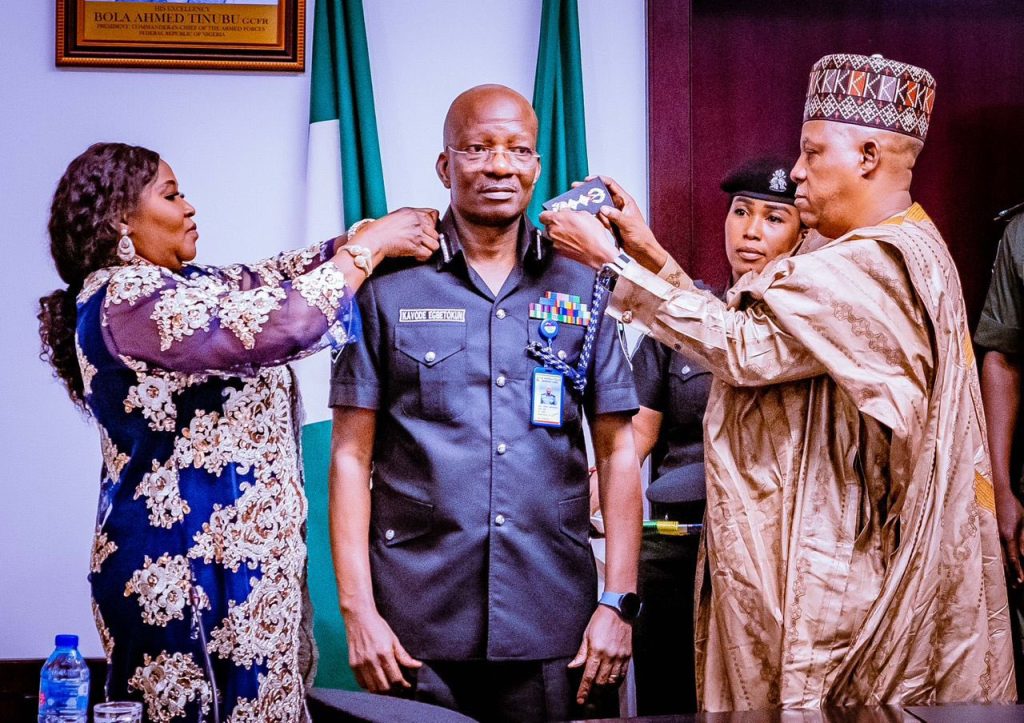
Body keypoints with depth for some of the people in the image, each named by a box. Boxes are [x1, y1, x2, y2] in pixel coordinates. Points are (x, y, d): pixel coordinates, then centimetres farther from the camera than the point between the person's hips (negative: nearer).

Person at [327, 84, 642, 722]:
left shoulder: (582, 291, 8)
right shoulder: (390, 290, 2)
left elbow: (618, 452, 8)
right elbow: (352, 456, 2)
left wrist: (619, 603, 0)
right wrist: (358, 611, -6)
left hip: (552, 623, 2)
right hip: (418, 627, -1)